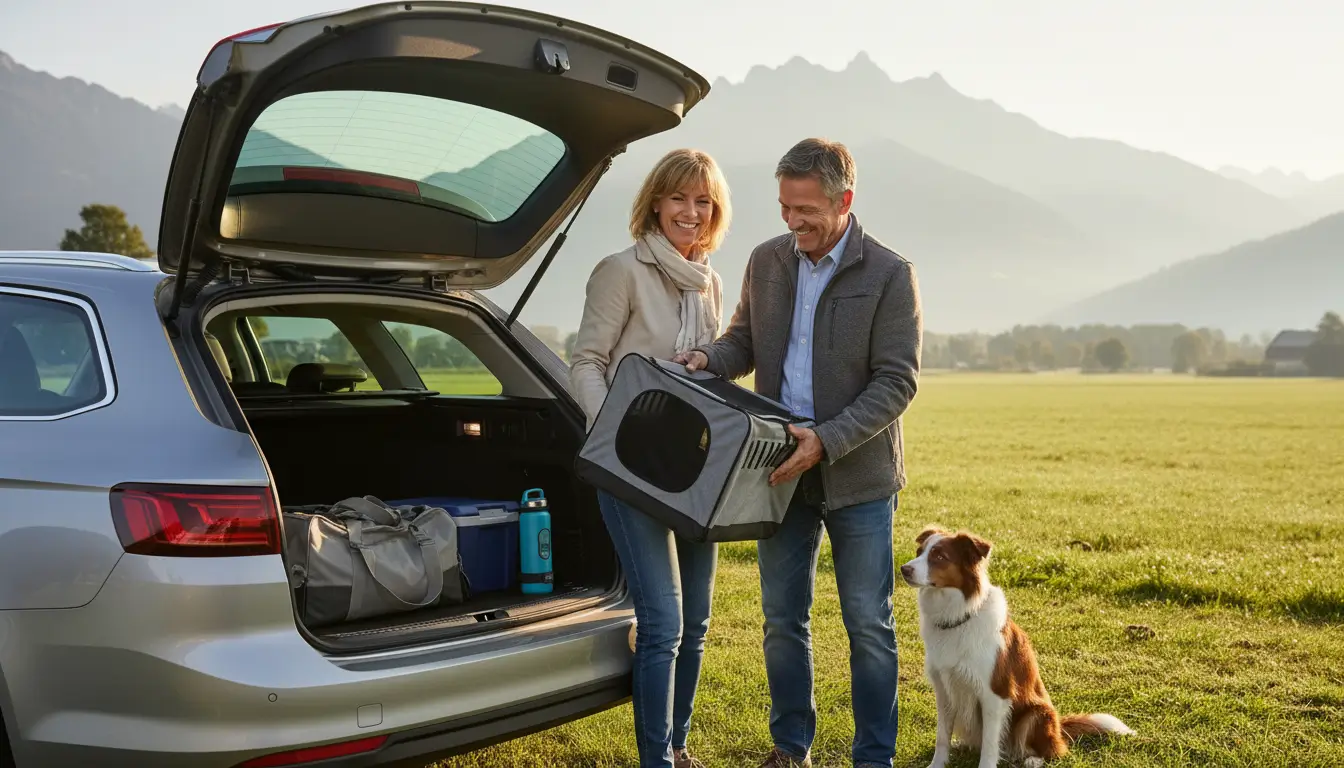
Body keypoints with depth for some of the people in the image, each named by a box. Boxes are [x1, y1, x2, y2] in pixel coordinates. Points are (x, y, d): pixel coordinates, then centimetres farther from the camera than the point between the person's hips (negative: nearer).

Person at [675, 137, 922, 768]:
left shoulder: (889, 274, -10)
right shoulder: (766, 262, 4)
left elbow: (897, 382, -13)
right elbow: (746, 339, 16)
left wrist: (827, 441, -23)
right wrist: (710, 358, -7)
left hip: (859, 477, -4)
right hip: (783, 470, 4)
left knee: (868, 624, 5)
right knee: (782, 619, 11)